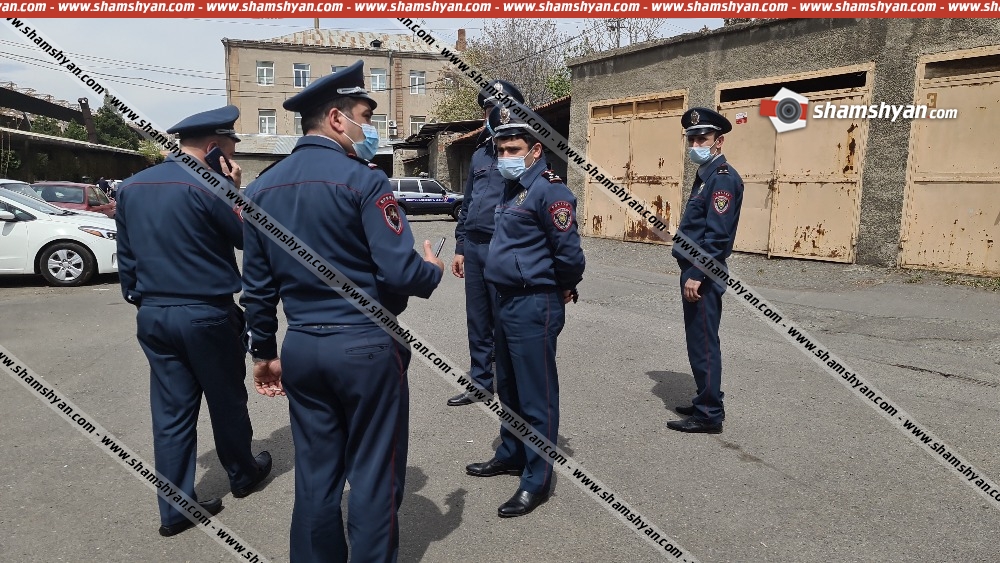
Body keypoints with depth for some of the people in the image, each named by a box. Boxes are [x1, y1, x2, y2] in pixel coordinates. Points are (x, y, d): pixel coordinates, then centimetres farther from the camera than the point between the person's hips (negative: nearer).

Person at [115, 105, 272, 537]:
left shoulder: (131, 187, 8)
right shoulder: (205, 187, -16)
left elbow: (126, 256, 13)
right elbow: (248, 238, -5)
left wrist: (140, 300, 21)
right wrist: (235, 192, -1)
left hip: (154, 316, 6)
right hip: (207, 315, -6)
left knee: (171, 411, 10)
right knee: (227, 401, 14)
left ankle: (175, 509, 17)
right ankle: (242, 474, 35)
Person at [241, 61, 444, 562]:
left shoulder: (261, 188, 7)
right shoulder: (363, 180, -13)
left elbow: (257, 285, 10)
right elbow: (401, 273, -18)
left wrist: (263, 352, 19)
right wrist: (433, 271, 3)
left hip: (301, 348, 6)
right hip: (365, 347, -6)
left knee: (315, 475, 17)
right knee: (374, 477, 8)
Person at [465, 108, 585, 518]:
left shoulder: (548, 190, -17)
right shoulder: (511, 188, 13)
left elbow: (570, 254, -18)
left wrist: (564, 288, -3)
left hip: (534, 307, -10)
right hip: (505, 301, 10)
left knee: (536, 396, 1)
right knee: (508, 388, 21)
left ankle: (537, 480, 14)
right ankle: (511, 454, 39)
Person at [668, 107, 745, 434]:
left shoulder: (723, 177, -14)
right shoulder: (706, 175, 17)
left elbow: (716, 234, -22)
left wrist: (697, 276, -23)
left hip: (703, 275, -10)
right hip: (695, 271, 10)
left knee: (704, 344, -3)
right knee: (699, 343, 17)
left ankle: (709, 416, 6)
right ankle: (705, 403, 29)